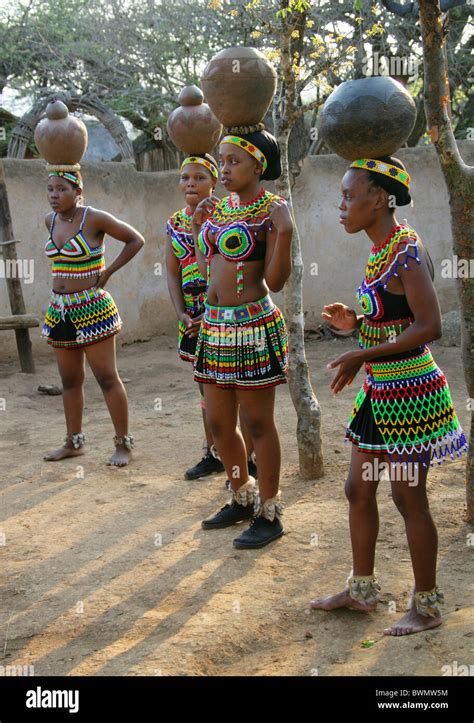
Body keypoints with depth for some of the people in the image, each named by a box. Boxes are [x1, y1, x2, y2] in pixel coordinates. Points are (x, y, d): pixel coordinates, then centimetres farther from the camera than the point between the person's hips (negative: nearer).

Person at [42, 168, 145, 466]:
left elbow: (136, 240, -6)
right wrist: (62, 274, 13)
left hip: (92, 309, -7)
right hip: (60, 310, 7)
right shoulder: (51, 220, 8)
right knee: (70, 380, 13)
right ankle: (74, 442, 24)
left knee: (107, 378, -3)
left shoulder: (95, 218, -12)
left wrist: (107, 272, -8)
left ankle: (124, 444, 4)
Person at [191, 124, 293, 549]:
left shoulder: (271, 211, -8)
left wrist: (284, 232, -23)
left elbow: (275, 282, -13)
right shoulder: (220, 207, 13)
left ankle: (268, 514, 15)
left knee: (257, 423, 1)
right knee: (219, 423, 14)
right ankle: (243, 499, 34)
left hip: (253, 327, -8)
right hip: (215, 325, 8)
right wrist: (199, 226, 14)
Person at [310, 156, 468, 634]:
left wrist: (361, 356, -23)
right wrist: (356, 322, 2)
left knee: (408, 498, 2)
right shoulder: (380, 250, 9)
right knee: (358, 489, 15)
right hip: (379, 393, 9)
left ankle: (427, 605, 19)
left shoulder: (406, 251, -19)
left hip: (409, 393, -9)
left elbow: (429, 327, -25)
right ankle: (362, 589, 32)